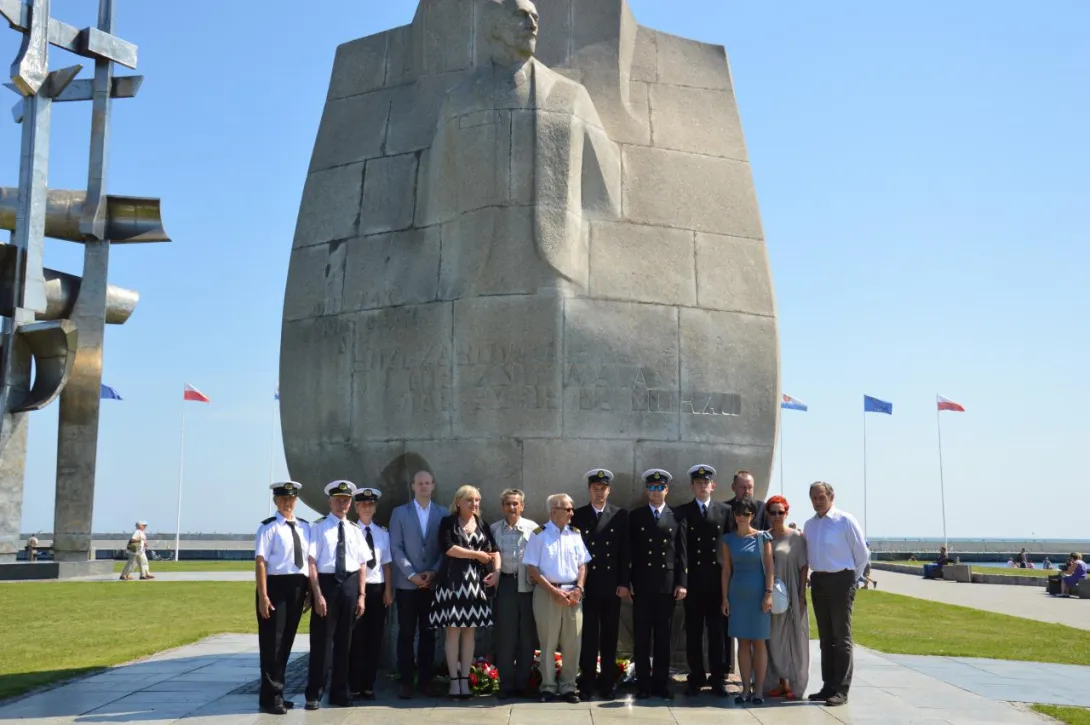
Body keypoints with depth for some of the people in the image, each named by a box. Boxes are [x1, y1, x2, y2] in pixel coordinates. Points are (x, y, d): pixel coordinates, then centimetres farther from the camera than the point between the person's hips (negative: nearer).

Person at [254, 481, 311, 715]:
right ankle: (270, 697, 8)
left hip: (298, 587, 6)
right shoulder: (268, 527, -8)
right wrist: (263, 596, -18)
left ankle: (277, 693, 26)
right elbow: (260, 562, -13)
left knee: (287, 641, 14)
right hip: (276, 585, -6)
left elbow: (309, 559, 11)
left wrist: (310, 590, 7)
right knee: (272, 642, -1)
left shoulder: (304, 527, 10)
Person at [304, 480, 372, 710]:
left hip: (350, 585, 4)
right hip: (326, 582, -4)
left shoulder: (355, 530, 10)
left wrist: (361, 595, 3)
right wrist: (317, 594, -14)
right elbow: (312, 562, -9)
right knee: (322, 639, -1)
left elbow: (362, 564, 9)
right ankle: (314, 694, 9)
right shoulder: (319, 527, -4)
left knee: (344, 640, 11)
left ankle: (339, 692, 21)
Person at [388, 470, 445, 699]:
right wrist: (411, 574, -10)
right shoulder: (399, 513, 5)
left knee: (428, 633, 5)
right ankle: (406, 681, 5)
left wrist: (434, 572, -8)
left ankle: (425, 679, 12)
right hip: (407, 583, -1)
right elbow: (396, 547, -1)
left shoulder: (442, 514, 8)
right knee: (406, 634, 1)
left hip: (432, 583, 1)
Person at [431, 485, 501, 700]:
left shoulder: (482, 525, 14)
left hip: (475, 583, 4)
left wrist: (496, 571, -12)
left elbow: (494, 550, 7)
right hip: (452, 581, -4)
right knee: (453, 631, -4)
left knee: (470, 632, 3)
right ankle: (454, 680, 1)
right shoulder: (448, 523, 2)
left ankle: (465, 680, 7)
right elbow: (447, 548, -12)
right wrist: (476, 555, -8)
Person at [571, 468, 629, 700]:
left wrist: (624, 582, -4)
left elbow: (625, 551, 3)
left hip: (612, 585, 1)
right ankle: (587, 683, 7)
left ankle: (608, 683, 14)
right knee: (588, 635, 0)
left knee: (610, 635, 6)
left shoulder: (621, 515, 6)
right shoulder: (577, 515, 5)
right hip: (587, 585, -1)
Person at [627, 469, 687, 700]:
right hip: (642, 584, 0)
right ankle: (643, 684, 8)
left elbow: (682, 553, 5)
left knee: (663, 636, 5)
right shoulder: (635, 516, 7)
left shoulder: (676, 518, 8)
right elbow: (629, 551, 4)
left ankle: (661, 683, 12)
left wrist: (682, 583, -3)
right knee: (641, 636, 2)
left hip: (668, 584, 0)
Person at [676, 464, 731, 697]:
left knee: (719, 631, 2)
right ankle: (696, 678, 11)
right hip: (693, 580, 0)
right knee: (693, 631, 3)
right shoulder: (682, 512, 6)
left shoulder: (725, 511, 8)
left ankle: (718, 678, 10)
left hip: (718, 579, 0)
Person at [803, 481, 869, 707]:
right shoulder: (809, 525, 9)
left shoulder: (845, 520, -9)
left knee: (841, 637, -3)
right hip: (818, 581, 6)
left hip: (840, 580, -6)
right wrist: (815, 577, 10)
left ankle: (841, 690, 0)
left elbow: (862, 554, -4)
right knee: (825, 637, 11)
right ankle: (828, 686, 18)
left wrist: (851, 579, 3)